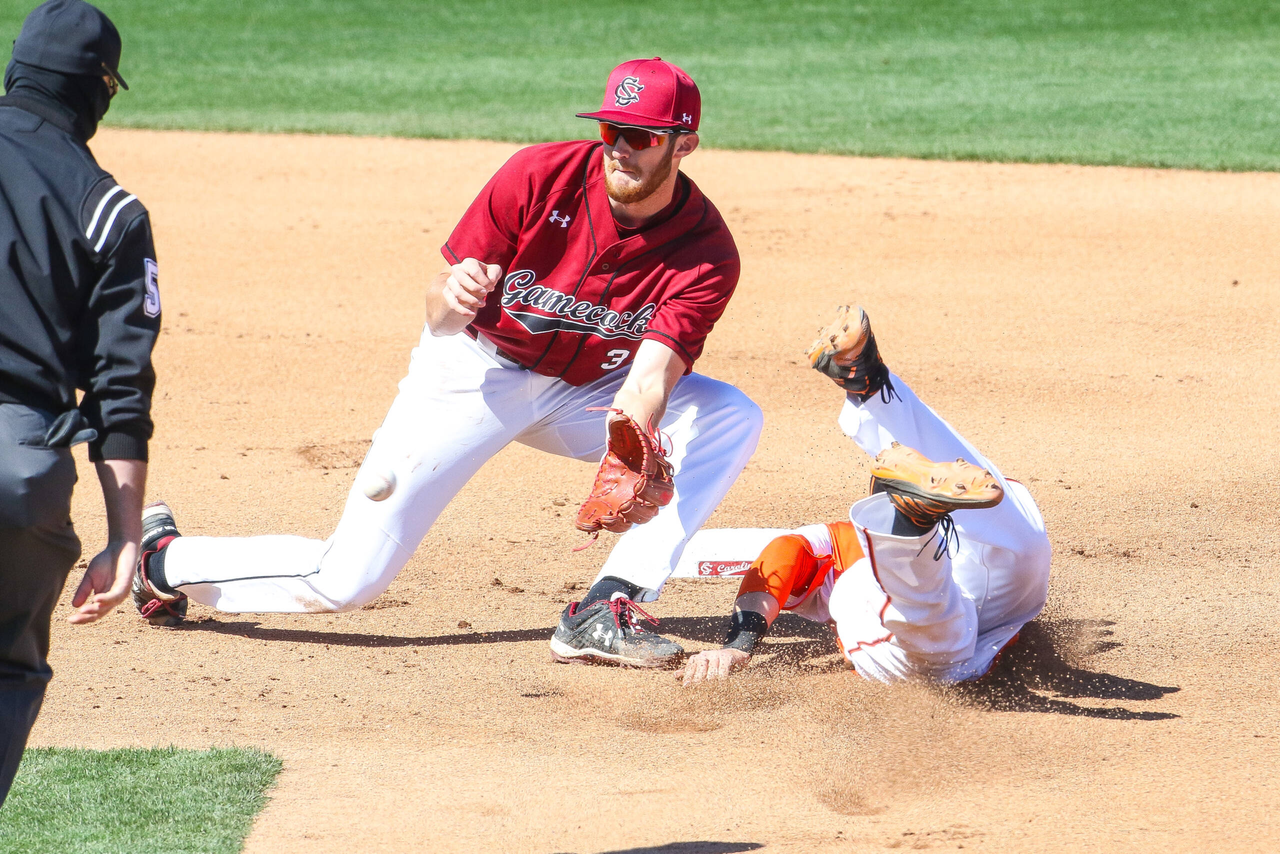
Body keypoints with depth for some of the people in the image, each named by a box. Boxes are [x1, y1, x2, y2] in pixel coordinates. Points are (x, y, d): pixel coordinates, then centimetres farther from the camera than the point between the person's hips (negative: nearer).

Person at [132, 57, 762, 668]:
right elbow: (439, 315, -16)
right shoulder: (540, 176, -21)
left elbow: (650, 380, -31)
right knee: (343, 581, -10)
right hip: (476, 369, -3)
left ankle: (605, 612, -25)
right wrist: (451, 297, -41)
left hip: (585, 390, 3)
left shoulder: (706, 250, -20)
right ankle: (164, 558, 18)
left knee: (733, 419, -20)